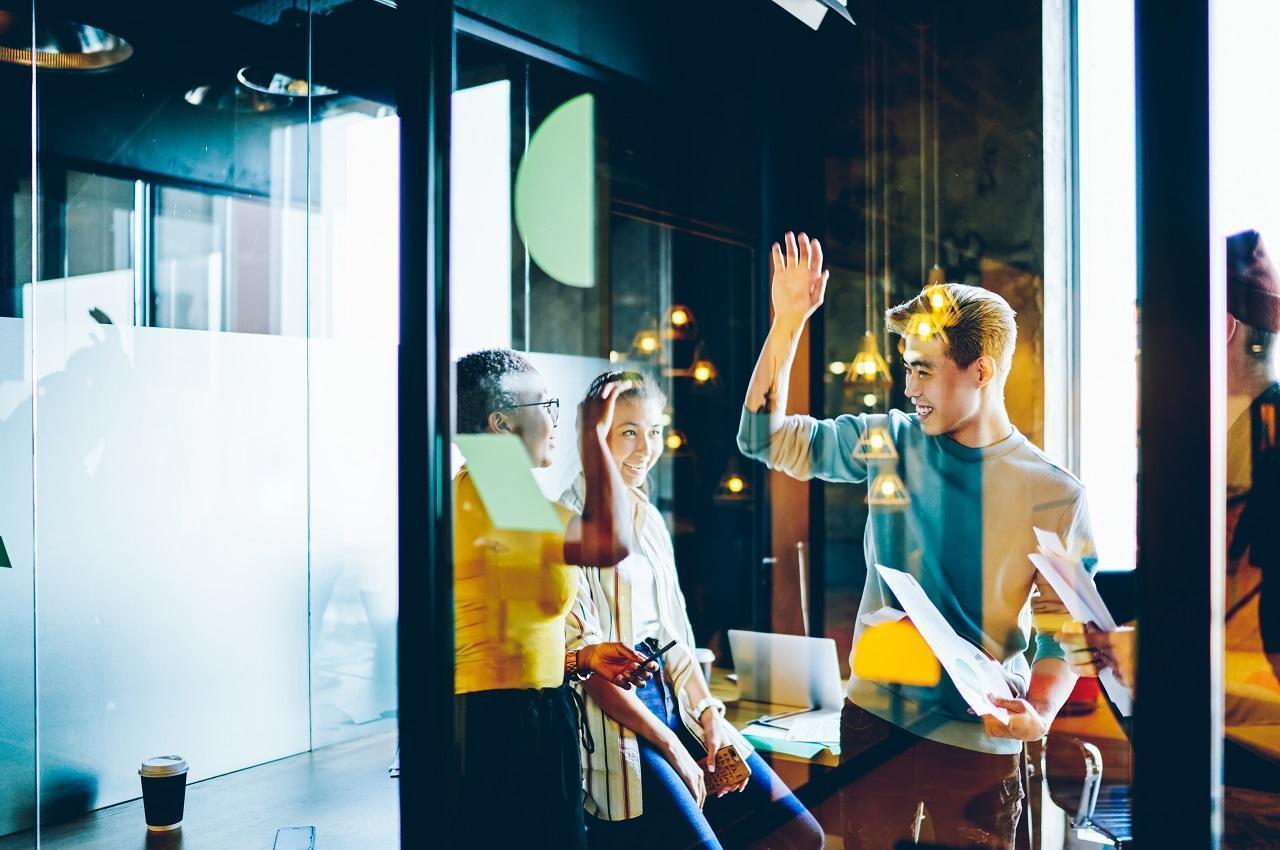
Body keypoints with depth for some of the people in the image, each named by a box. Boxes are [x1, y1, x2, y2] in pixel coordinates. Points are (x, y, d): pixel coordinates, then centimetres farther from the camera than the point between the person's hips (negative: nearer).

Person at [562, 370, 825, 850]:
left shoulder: (649, 519, 13)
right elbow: (584, 657, -15)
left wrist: (709, 715, 1)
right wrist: (670, 746, -14)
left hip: (673, 702, 8)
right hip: (616, 721, -7)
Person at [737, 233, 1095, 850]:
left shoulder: (1053, 497, -9)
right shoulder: (891, 444, 0)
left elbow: (1060, 633, -6)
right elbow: (766, 437, 2)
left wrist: (1039, 713, -25)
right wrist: (788, 321, -6)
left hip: (978, 739, -3)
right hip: (874, 720, 3)